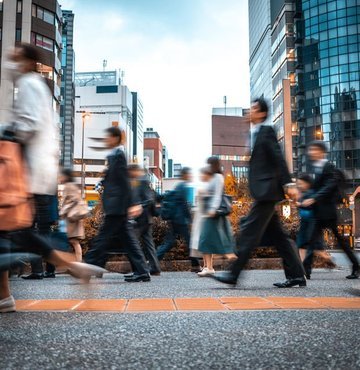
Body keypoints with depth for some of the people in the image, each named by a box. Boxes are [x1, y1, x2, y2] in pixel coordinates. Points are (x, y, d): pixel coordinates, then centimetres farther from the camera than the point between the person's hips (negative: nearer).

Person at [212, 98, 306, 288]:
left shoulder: (267, 131, -4)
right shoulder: (256, 133, 21)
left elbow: (278, 158, -13)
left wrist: (288, 184, -19)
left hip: (267, 191, -9)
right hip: (264, 193, 9)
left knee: (250, 231, -9)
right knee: (278, 235, 9)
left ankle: (233, 274, -6)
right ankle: (296, 275, 13)